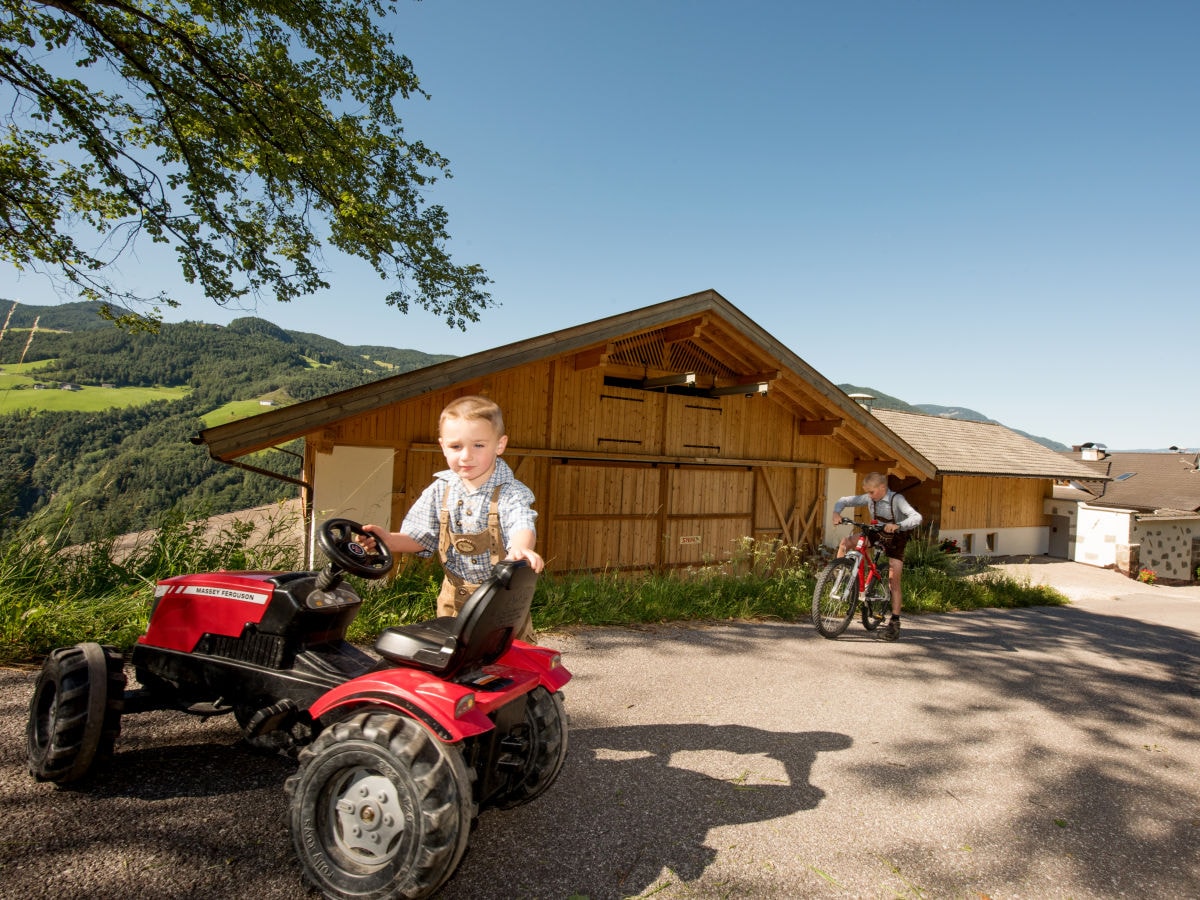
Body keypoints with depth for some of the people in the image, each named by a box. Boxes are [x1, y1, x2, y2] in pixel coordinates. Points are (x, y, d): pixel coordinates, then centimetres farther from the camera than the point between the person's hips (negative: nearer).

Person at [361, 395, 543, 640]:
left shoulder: (511, 493, -15)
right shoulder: (440, 491, -2)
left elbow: (522, 526, -32)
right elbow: (420, 537, 4)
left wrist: (520, 548, -55)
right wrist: (390, 540, -16)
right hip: (454, 599, 4)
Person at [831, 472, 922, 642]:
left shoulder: (896, 499, -24)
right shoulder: (869, 498, -10)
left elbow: (916, 517, -36)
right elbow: (845, 500, -5)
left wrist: (898, 525, -54)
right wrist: (836, 512, -26)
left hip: (895, 540, -4)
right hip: (876, 535, 5)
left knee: (893, 580, -10)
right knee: (845, 541, -17)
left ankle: (894, 622, -5)